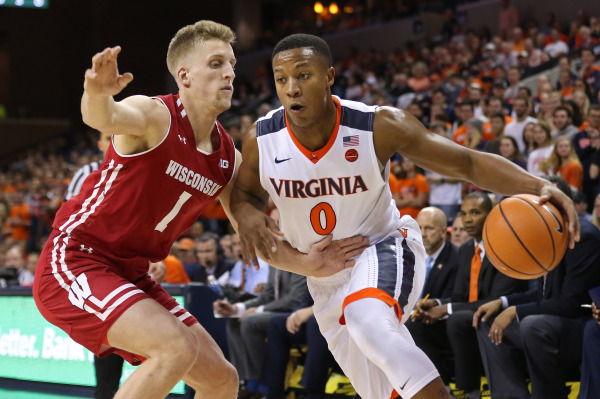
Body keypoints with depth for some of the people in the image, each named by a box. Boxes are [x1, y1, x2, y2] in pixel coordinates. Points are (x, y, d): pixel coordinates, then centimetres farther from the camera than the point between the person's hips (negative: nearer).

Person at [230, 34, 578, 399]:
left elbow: (467, 162, -21)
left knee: (368, 320, -39)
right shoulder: (261, 140, -15)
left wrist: (538, 187, -37)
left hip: (382, 249, -4)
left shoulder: (378, 127, -23)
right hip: (325, 279, 4)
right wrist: (247, 214, -19)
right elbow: (246, 192, 6)